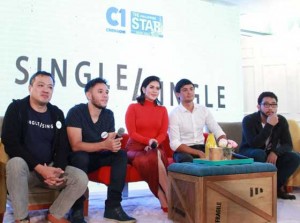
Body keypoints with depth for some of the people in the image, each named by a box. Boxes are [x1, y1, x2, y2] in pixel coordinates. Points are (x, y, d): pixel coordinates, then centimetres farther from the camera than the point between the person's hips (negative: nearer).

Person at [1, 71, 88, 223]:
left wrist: (58, 169, -19)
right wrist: (40, 168, -25)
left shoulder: (57, 114, 6)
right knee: (16, 163, -37)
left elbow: (63, 147, 3)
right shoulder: (17, 108, -6)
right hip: (24, 168, -3)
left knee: (81, 178, -19)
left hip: (49, 168, 4)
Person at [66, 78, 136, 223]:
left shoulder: (109, 114, -2)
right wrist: (104, 145, -39)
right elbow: (76, 145, -27)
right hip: (78, 159, -5)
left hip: (98, 157, 5)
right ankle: (77, 210, -24)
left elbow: (110, 144, -1)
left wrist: (114, 144, -26)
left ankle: (113, 206, -21)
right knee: (81, 157, -37)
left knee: (121, 154, -19)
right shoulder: (76, 112, -18)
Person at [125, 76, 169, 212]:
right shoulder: (133, 107, 4)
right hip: (135, 148, -2)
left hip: (156, 149, 2)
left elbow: (163, 133, 6)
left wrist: (155, 143, -16)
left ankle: (165, 201, -33)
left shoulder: (162, 110, 14)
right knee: (154, 159, -35)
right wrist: (149, 141, -20)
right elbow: (132, 133, -4)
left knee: (156, 156, -36)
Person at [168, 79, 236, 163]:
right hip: (184, 151, -5)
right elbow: (175, 144, -14)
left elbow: (217, 131, 6)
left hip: (202, 148, 5)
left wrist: (224, 142, -18)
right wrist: (198, 153, -23)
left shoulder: (204, 110, 7)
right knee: (187, 159, -38)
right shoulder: (174, 114, -7)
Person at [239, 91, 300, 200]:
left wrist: (275, 152, -31)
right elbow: (254, 144, -33)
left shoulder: (281, 120, -7)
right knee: (260, 154, -38)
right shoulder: (249, 120, -21)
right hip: (249, 154, -4)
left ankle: (276, 187, -8)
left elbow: (288, 145, -11)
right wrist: (269, 125, -36)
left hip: (270, 154, 5)